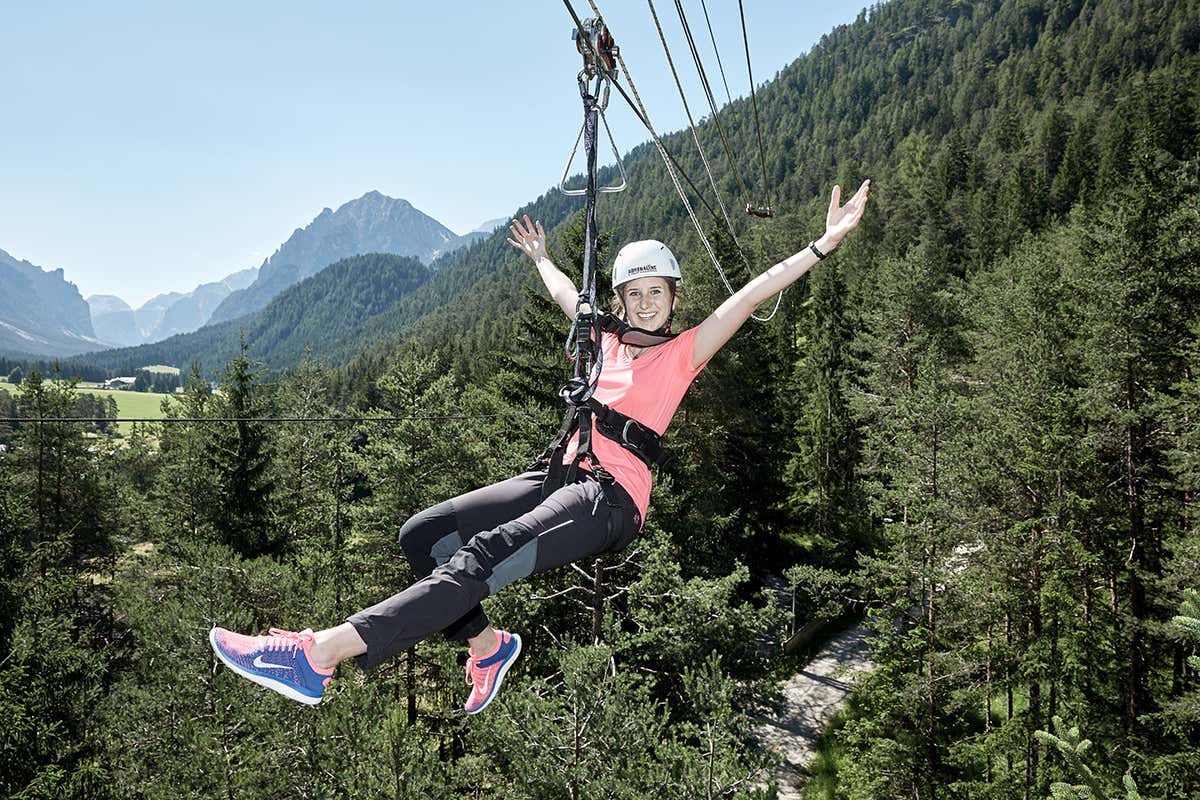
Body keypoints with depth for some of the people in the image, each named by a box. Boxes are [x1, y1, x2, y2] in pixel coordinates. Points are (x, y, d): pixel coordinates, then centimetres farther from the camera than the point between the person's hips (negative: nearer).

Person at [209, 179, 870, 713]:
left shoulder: (684, 352, 7)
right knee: (422, 535, -10)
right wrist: (540, 256, 57)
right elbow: (566, 295, 42)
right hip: (559, 476, 7)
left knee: (485, 555, -32)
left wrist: (825, 243, -5)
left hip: (611, 498, -7)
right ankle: (486, 644, 1)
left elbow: (753, 293, -1)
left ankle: (320, 654, -43)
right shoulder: (606, 343, 23)